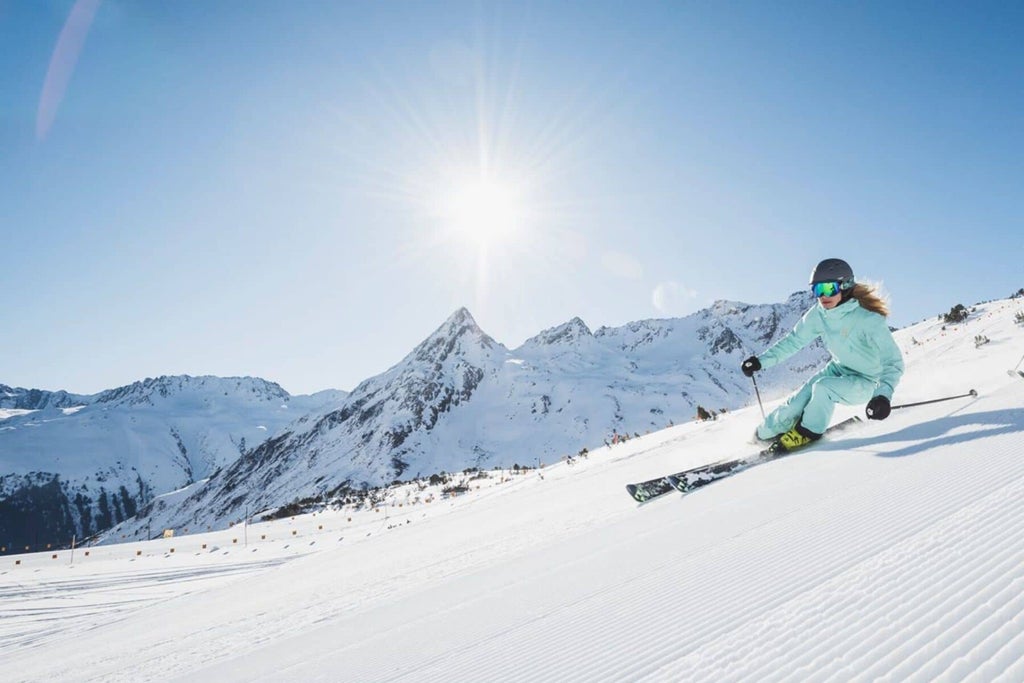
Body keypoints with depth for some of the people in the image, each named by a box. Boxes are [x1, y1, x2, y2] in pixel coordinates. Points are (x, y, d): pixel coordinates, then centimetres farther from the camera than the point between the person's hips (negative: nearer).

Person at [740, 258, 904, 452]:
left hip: (864, 383, -5)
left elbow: (893, 361, -29)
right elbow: (794, 340, 0)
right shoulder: (819, 314, -13)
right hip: (838, 369, 5)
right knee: (798, 402, -11)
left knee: (822, 387, -30)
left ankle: (808, 433, -8)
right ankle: (765, 433, 11)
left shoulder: (868, 319, -29)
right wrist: (762, 360, -10)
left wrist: (884, 394, -46)